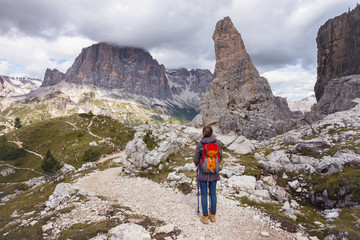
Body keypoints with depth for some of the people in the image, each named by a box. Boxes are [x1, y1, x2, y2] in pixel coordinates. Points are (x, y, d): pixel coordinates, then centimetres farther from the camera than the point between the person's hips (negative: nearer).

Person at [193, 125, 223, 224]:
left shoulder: (200, 144, -14)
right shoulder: (217, 143, -7)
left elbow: (196, 159, -7)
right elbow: (220, 158, 2)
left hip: (203, 172, -2)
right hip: (214, 172, 3)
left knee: (204, 194, 9)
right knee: (213, 193, 16)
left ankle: (205, 217, 19)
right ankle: (213, 215, 27)